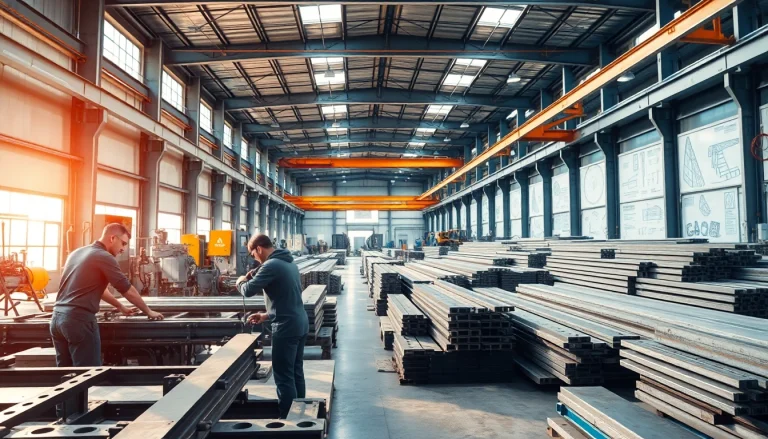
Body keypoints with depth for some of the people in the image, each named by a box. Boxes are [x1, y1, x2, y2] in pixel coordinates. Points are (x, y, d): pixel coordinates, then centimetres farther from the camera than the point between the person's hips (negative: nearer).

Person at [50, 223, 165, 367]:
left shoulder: (77, 252, 17)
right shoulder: (104, 257, -9)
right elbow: (129, 291, -4)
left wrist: (120, 306, 34)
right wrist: (149, 312, 8)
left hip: (57, 317, 9)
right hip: (78, 319, -9)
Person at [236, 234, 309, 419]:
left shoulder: (271, 265, -15)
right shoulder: (289, 263, 15)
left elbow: (248, 290, -16)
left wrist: (241, 281, 6)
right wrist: (267, 316, 22)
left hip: (287, 328, -9)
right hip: (300, 324, 10)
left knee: (284, 376, -1)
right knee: (296, 373, 16)